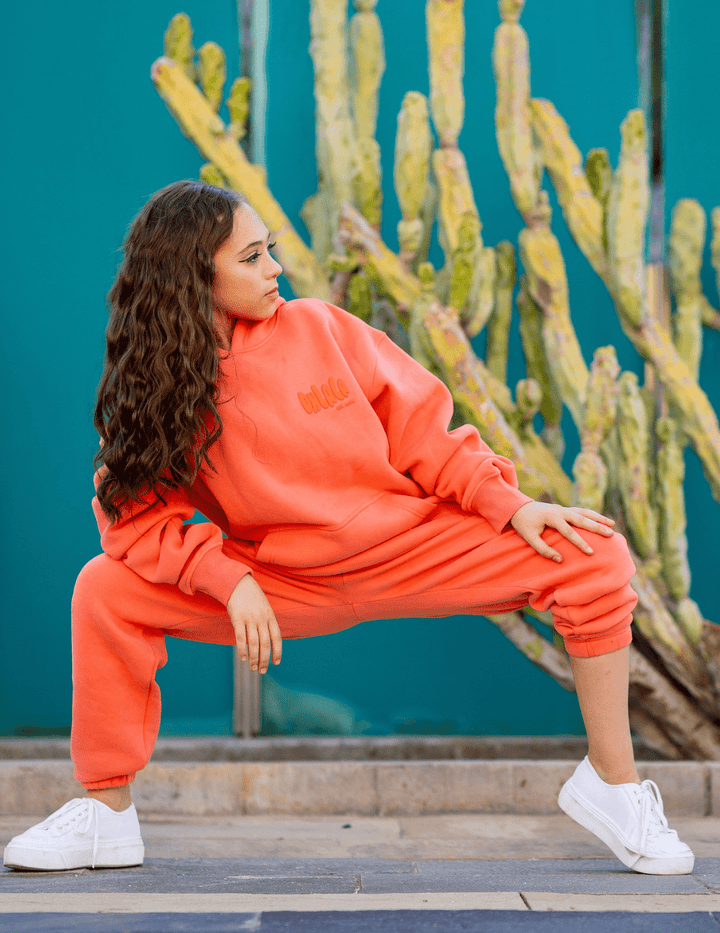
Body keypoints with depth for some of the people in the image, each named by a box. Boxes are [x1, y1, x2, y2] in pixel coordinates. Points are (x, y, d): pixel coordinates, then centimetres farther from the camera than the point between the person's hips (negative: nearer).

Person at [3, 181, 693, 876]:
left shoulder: (317, 326, -6)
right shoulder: (151, 389, -7)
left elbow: (416, 424, -3)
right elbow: (135, 513, -11)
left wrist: (510, 503, -12)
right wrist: (230, 581, -25)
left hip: (407, 544, 1)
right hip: (280, 578, 0)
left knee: (597, 559, -16)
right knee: (106, 590, -17)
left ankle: (611, 783, -1)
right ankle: (107, 815, -3)